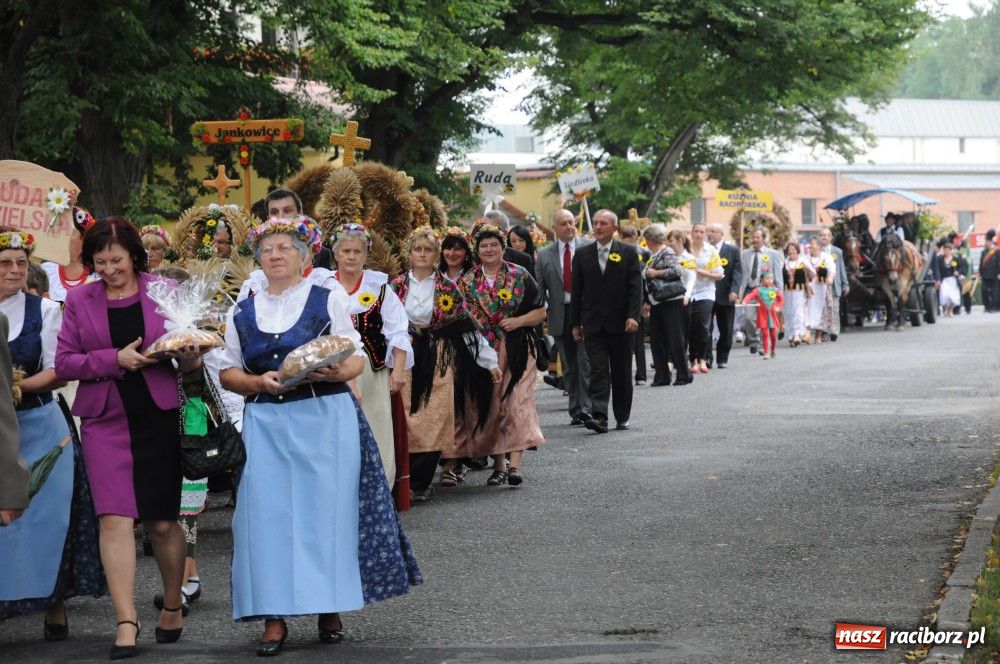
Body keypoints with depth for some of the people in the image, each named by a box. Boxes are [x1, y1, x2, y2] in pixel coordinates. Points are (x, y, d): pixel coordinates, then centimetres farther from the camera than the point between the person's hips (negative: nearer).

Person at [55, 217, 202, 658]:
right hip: (105, 420, 0)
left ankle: (172, 606, 29)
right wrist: (115, 360, -14)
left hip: (158, 418, 0)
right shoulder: (79, 300, 4)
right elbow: (64, 363, 0)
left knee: (162, 522, 7)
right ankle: (126, 623, -8)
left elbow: (190, 359, 6)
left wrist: (189, 357, -18)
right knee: (115, 519, -9)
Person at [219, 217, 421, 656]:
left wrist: (336, 372, -19)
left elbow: (358, 358, 3)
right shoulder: (241, 313, 11)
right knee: (269, 513, -4)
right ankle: (274, 616, -1)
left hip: (326, 420, -2)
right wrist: (259, 382, -9)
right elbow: (228, 372, 11)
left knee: (326, 508, -3)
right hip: (266, 425, 2)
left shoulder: (327, 302, 4)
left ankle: (329, 608, 8)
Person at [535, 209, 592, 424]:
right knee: (569, 366, 8)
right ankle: (575, 410, 14)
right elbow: (539, 288, 8)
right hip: (560, 316, 3)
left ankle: (586, 408, -8)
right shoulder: (544, 255, 8)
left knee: (585, 362, -9)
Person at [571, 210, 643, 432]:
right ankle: (599, 417, -16)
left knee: (621, 373, 7)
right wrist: (576, 323, 5)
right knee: (598, 371, -8)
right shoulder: (582, 254, 8)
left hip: (620, 323, -1)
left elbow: (635, 287, -4)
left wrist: (633, 316, -15)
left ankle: (622, 417, 18)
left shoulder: (628, 253, 2)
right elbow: (577, 291, 9)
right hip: (593, 324, 1)